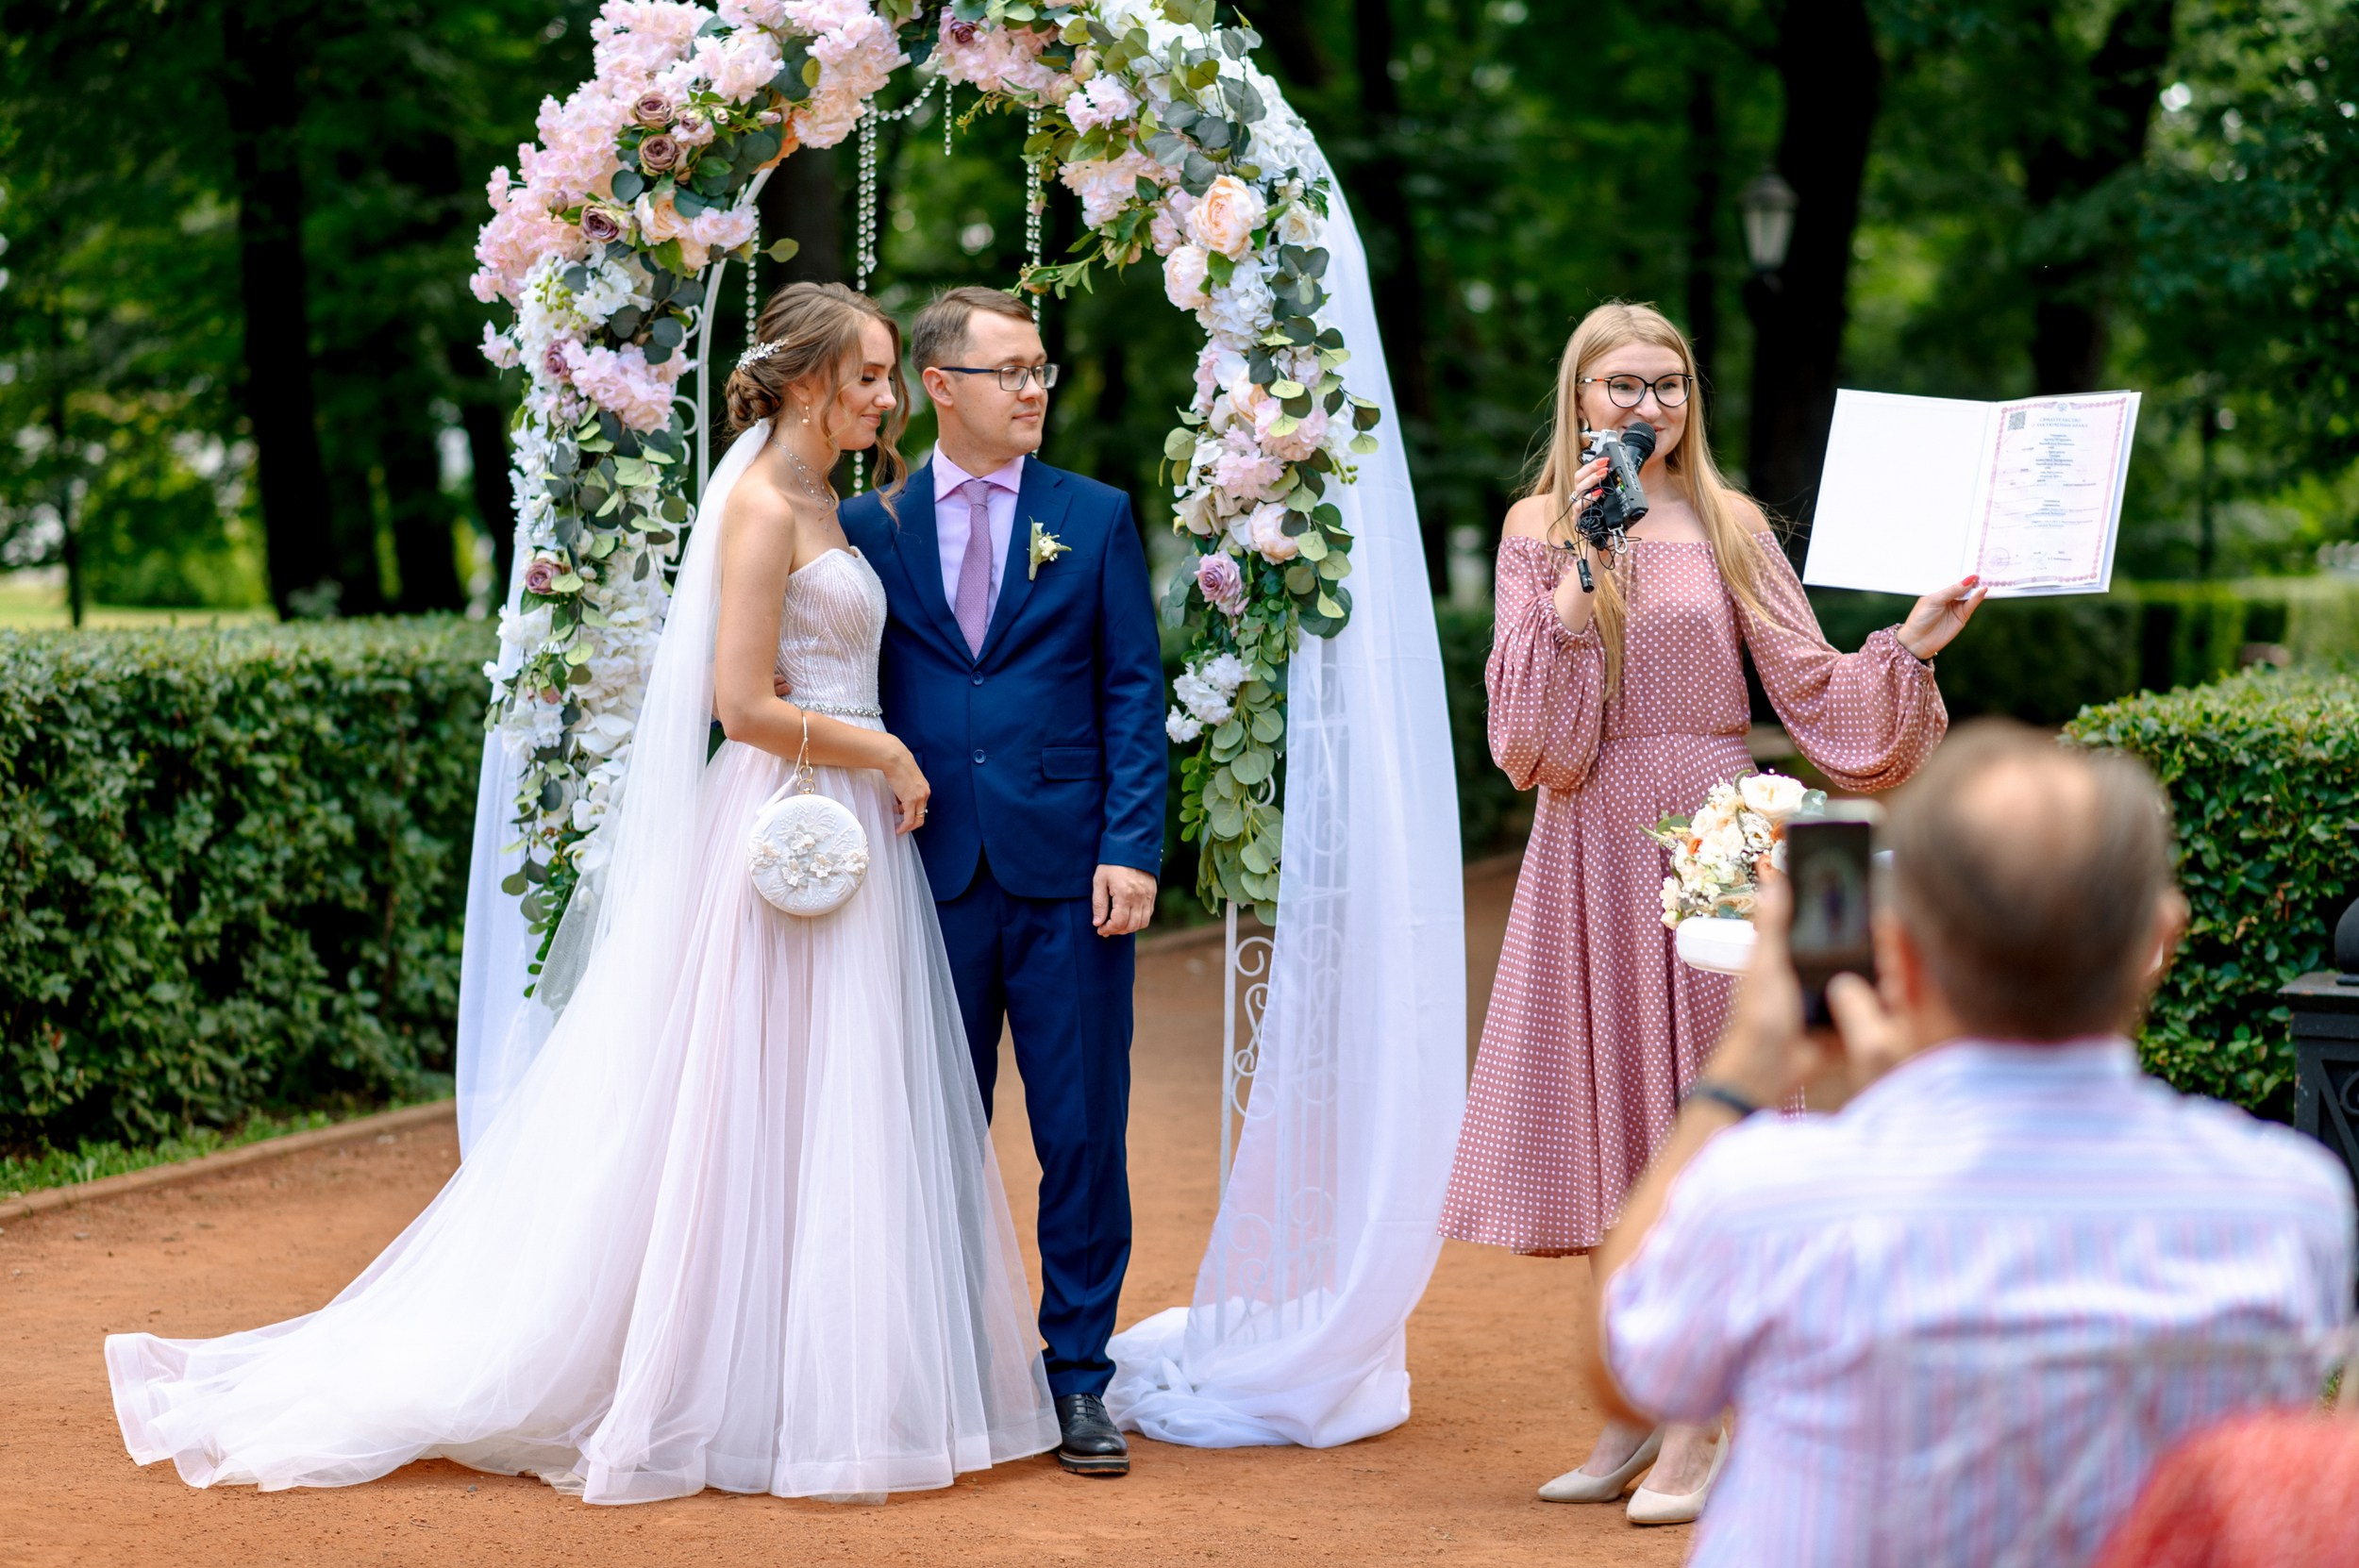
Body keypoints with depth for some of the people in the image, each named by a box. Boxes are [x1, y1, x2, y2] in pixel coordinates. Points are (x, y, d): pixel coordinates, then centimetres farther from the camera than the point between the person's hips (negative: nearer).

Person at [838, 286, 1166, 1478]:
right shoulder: (871, 525, 7)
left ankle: (1077, 1379, 10)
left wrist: (1131, 848, -8)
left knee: (1082, 1135, 1)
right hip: (932, 874, 1)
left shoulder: (1095, 517, 7)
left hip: (1067, 872, 0)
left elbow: (1134, 691, 2)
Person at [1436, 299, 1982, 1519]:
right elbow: (1531, 731, -6)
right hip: (1591, 847, 1)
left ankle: (1698, 1427, 2)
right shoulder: (1538, 531, 5)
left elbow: (1814, 691, 3)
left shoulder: (1727, 528, 5)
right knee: (1617, 1112, 5)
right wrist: (1581, 570, -13)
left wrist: (1911, 642, -11)